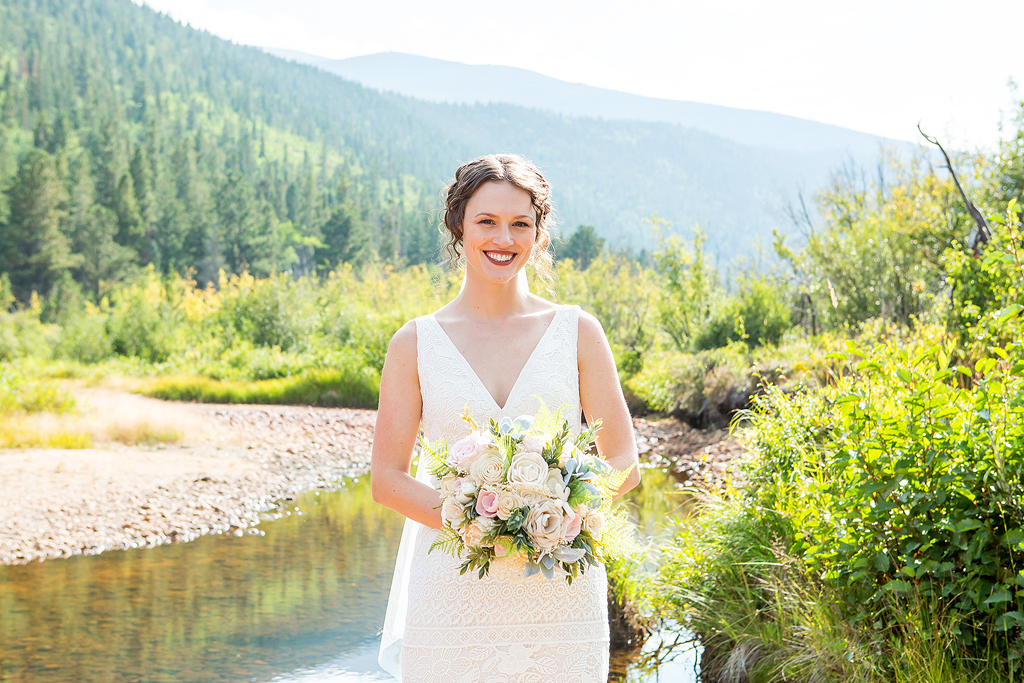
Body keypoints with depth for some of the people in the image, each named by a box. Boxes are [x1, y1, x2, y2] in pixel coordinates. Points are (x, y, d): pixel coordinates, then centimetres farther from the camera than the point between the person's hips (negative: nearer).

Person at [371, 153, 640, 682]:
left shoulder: (577, 332, 3)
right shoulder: (415, 343, 2)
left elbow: (624, 462, 5)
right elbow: (386, 477, 3)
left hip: (561, 594, 1)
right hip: (453, 596, 0)